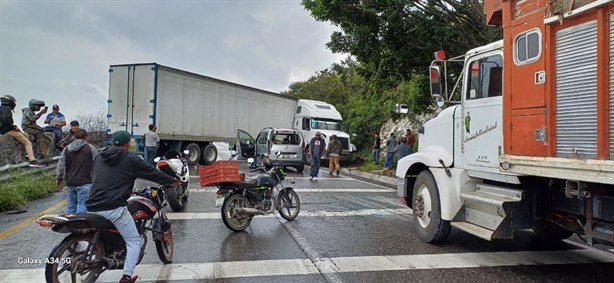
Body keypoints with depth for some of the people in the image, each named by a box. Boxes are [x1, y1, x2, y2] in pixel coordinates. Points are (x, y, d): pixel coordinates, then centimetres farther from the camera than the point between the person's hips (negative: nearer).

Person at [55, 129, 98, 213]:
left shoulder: (67, 148, 9)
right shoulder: (90, 148, -4)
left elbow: (60, 165, 9)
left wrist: (58, 178, 17)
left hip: (70, 182, 5)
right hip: (84, 183, -5)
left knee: (71, 205, 15)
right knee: (82, 204, -6)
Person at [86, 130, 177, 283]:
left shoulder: (99, 157, 16)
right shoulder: (130, 159, -4)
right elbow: (152, 173, 3)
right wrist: (172, 181, 18)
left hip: (92, 207, 7)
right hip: (114, 208, -7)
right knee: (134, 241, 5)